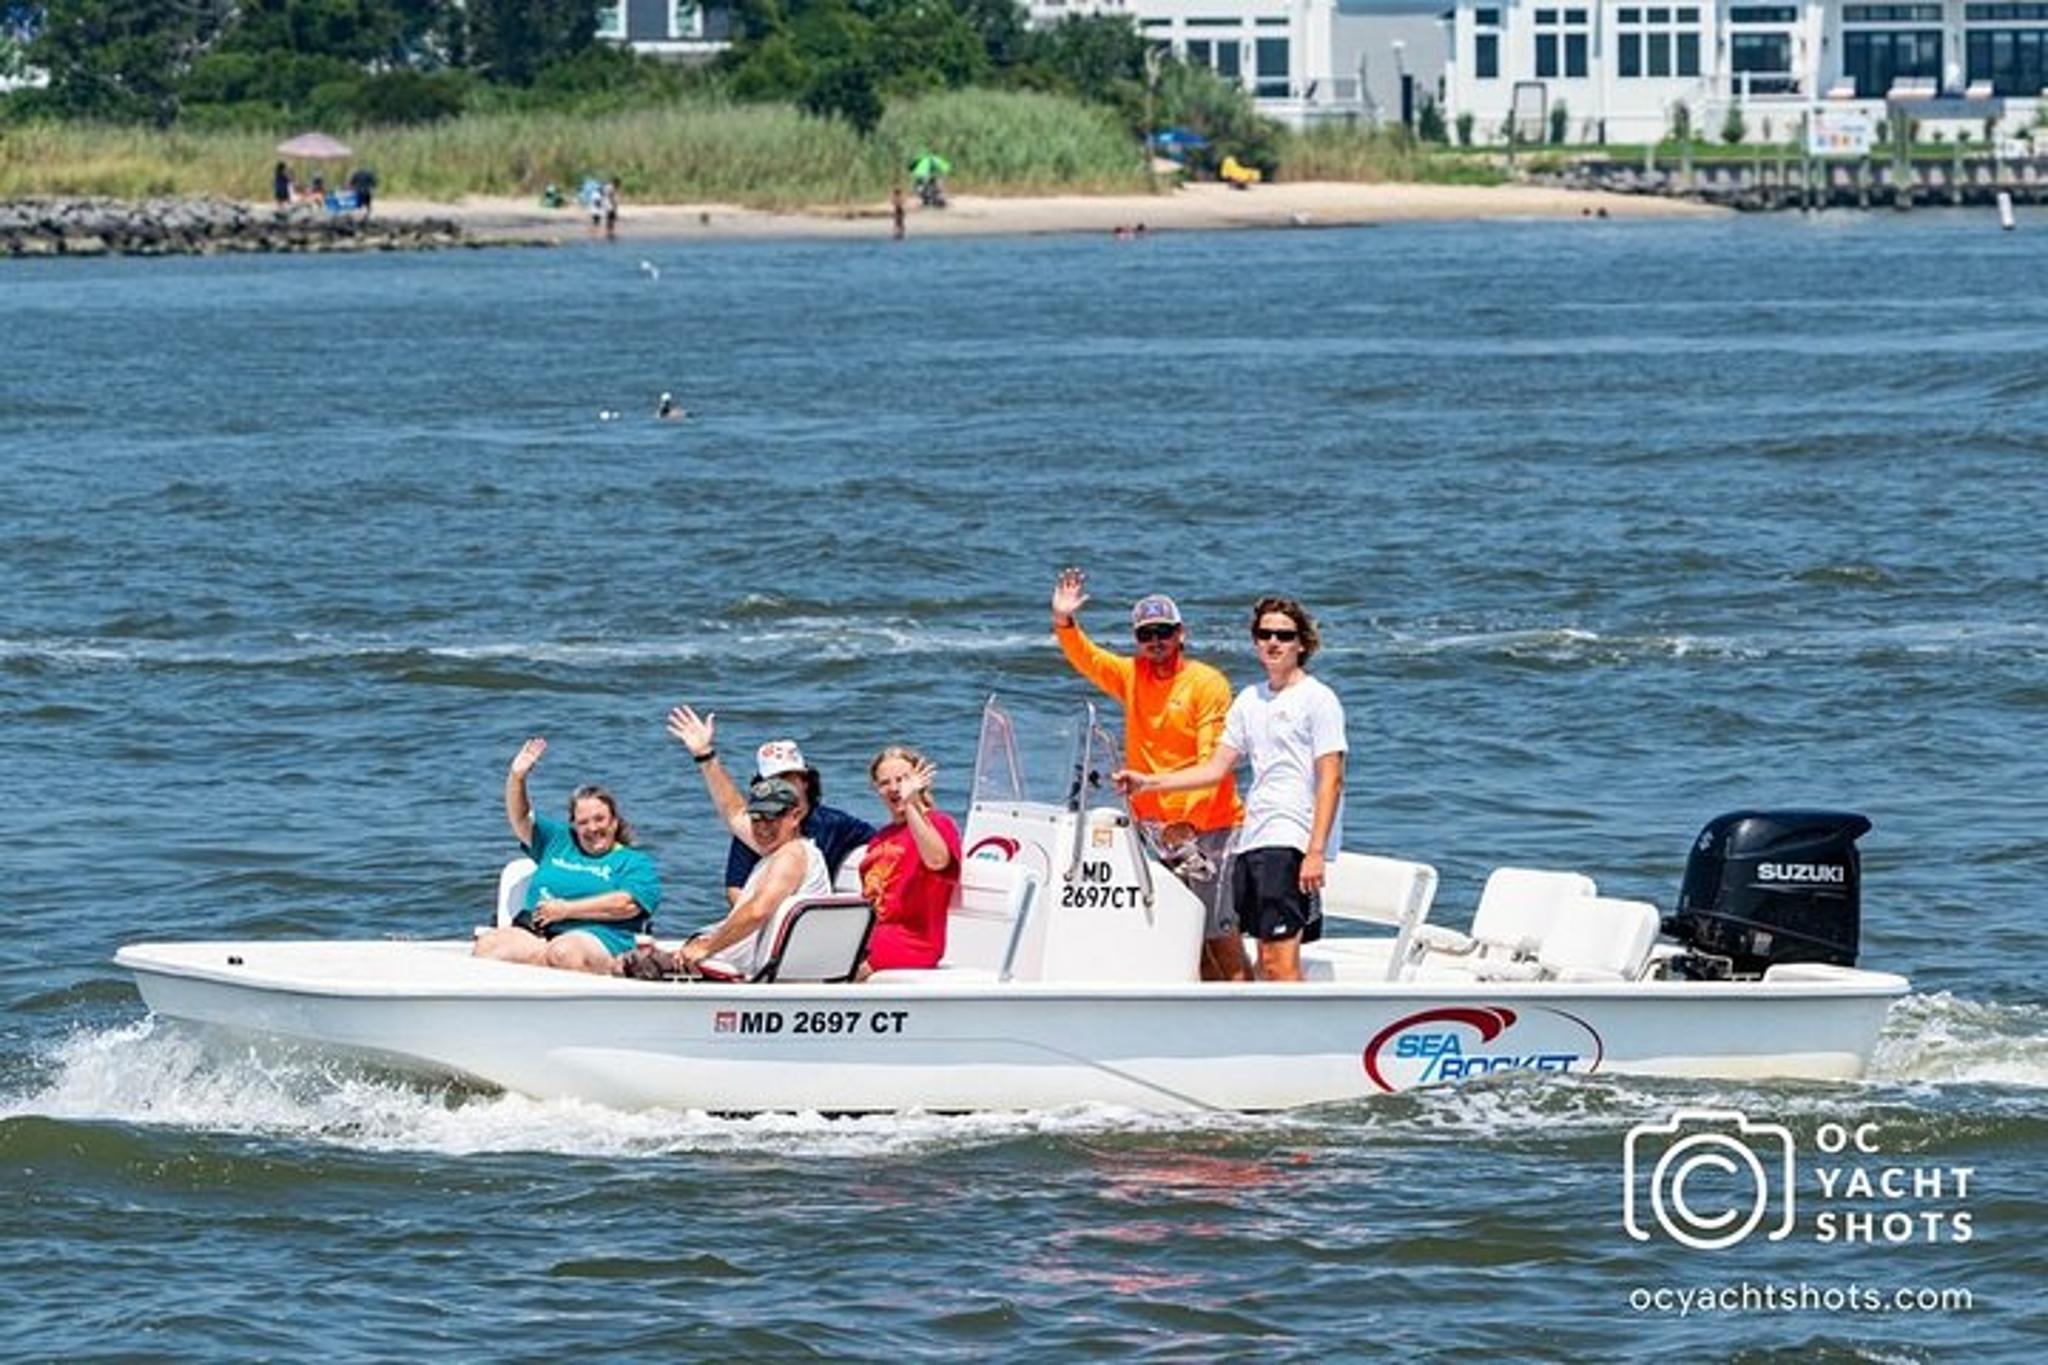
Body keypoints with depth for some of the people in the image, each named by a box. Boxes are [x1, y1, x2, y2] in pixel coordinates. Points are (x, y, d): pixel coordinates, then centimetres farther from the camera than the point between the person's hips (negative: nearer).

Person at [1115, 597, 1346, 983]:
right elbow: (1215, 768, 21)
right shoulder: (1250, 701, 18)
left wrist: (1316, 852, -16)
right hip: (1252, 842, 7)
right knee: (1265, 957, 5)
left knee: (1280, 959, -16)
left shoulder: (1318, 700, -3)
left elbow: (1331, 780, -8)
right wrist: (1149, 782, 13)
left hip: (1292, 841, -7)